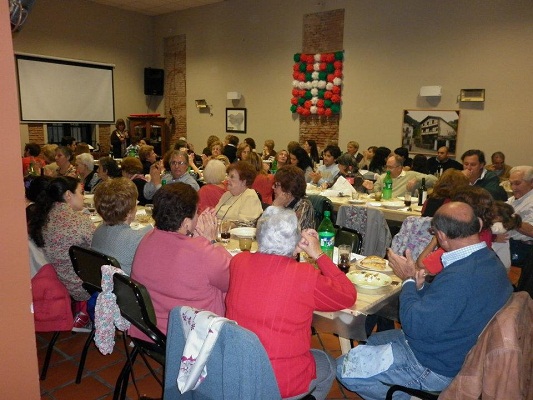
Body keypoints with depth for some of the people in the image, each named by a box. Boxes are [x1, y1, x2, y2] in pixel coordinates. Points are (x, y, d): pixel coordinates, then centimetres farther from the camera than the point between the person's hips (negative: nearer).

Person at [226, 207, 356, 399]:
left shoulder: (238, 262, -11)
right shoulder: (307, 276, -24)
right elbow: (349, 297, -6)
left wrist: (295, 250, 3)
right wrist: (318, 254, -5)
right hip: (282, 382, -4)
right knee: (328, 365, 29)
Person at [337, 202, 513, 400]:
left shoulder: (459, 277, -36)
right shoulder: (489, 258, -3)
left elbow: (413, 325, -27)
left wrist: (409, 279, -14)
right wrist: (419, 285, -10)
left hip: (434, 368, -10)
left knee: (343, 368, -5)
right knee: (374, 341, 25)